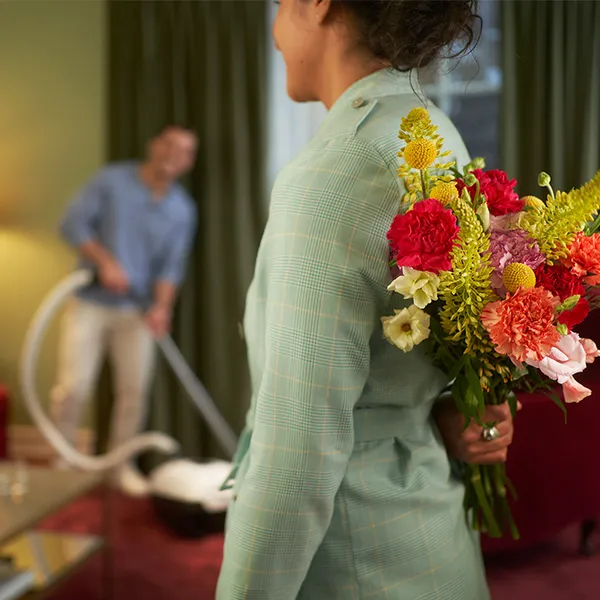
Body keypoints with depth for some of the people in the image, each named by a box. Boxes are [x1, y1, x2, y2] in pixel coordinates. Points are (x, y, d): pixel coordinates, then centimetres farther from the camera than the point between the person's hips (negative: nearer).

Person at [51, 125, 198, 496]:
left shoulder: (183, 210, 2)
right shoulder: (112, 180, -5)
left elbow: (171, 266, -3)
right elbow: (73, 223, -9)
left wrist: (162, 305, -20)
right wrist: (105, 261, -20)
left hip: (137, 311, 3)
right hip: (90, 303, -2)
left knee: (134, 390, 2)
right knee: (74, 387, -5)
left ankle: (121, 466, 17)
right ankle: (62, 463, 13)